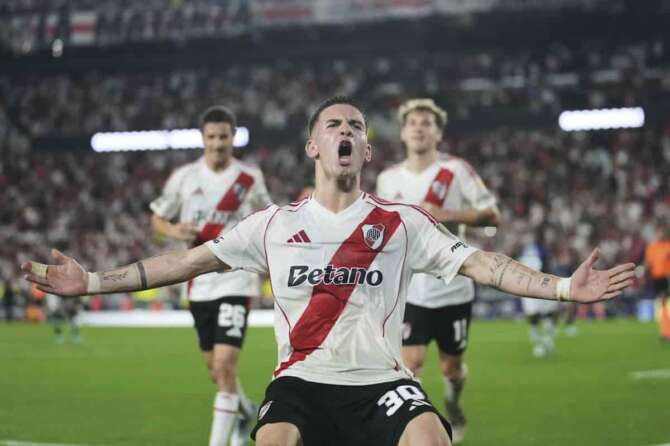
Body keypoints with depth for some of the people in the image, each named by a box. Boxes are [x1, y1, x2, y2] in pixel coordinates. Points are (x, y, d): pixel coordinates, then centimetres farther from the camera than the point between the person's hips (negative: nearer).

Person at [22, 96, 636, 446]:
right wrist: (92, 282, 7)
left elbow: (480, 264, 3)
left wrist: (563, 288, -10)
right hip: (303, 380, 0)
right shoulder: (275, 223, 11)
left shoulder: (402, 222, 9)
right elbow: (189, 261, 12)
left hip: (381, 381, 0)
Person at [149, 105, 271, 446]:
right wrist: (174, 231, -11)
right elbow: (157, 219, 10)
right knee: (215, 369, 13)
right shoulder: (183, 177, 1)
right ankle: (246, 411, 42)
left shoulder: (250, 179, -1)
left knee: (225, 364, -16)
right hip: (199, 283, 3)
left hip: (234, 281, -3)